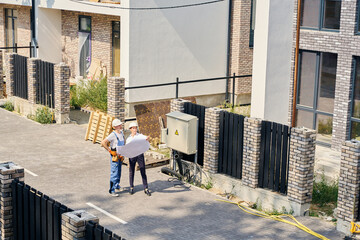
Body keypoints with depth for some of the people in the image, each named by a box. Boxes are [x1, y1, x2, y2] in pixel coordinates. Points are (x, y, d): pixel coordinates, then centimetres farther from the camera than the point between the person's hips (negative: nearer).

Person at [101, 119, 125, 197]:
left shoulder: (121, 133, 5)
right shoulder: (113, 135, -21)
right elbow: (103, 143, -28)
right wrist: (110, 151, -22)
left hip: (120, 156, 8)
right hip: (114, 156, -8)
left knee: (119, 172, 19)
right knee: (114, 173, -7)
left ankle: (117, 186, 37)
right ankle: (112, 190, 0)